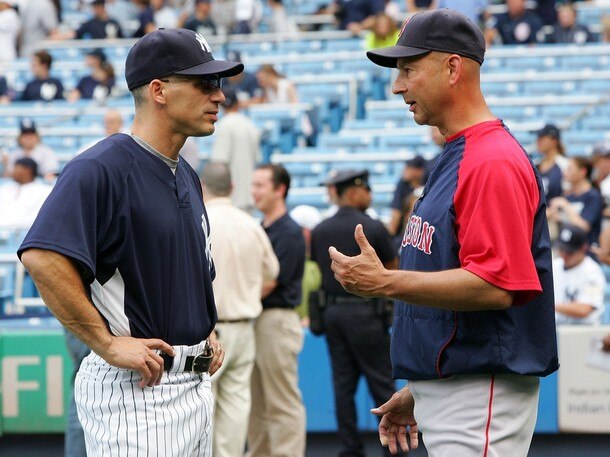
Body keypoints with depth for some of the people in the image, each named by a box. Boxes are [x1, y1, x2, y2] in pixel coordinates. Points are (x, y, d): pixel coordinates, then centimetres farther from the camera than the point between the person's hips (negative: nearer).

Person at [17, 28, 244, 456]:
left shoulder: (187, 177, 16)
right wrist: (107, 343, -23)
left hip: (196, 384, 9)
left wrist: (207, 333, 14)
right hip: (134, 388, -9)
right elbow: (43, 259, -27)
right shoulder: (99, 169, -14)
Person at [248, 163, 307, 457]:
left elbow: (268, 284, -14)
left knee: (282, 405, -5)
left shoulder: (289, 233, -11)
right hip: (253, 321, 9)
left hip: (277, 320, -9)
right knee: (256, 404, 11)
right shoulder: (259, 229, 16)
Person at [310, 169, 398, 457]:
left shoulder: (319, 231, 5)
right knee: (381, 382, 2)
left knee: (343, 384, 7)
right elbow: (392, 270, -1)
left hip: (332, 310, 5)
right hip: (364, 311, -5)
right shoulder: (372, 228, -10)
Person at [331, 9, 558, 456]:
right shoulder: (452, 159, 17)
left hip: (481, 402, -10)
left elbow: (495, 287, -25)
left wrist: (385, 282, -23)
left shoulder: (494, 162, -16)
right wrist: (419, 391, 22)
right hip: (442, 395, 10)